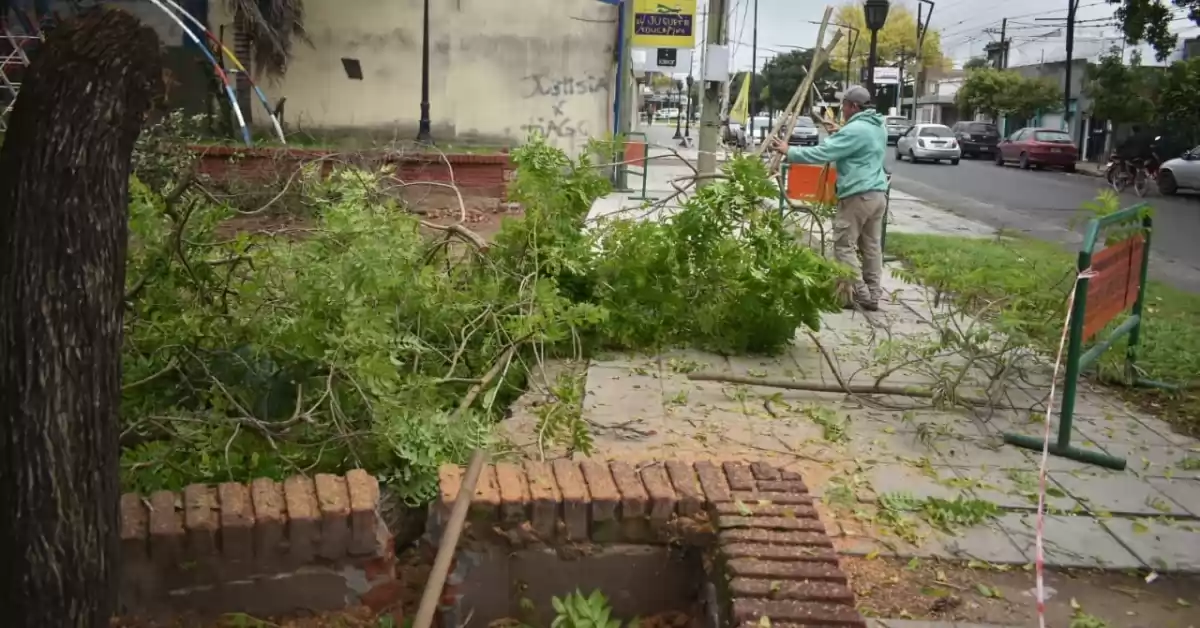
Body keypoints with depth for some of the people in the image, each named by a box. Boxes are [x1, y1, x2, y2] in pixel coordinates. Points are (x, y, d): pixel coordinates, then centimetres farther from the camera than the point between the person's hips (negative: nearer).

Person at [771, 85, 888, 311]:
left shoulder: (854, 130, -15)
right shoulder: (879, 127, 15)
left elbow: (822, 153, -18)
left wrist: (789, 152, -11)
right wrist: (837, 134, 28)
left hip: (858, 195, -9)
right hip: (878, 193, 9)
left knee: (845, 245, -2)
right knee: (872, 246, 10)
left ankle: (859, 294, -4)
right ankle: (873, 295, 12)